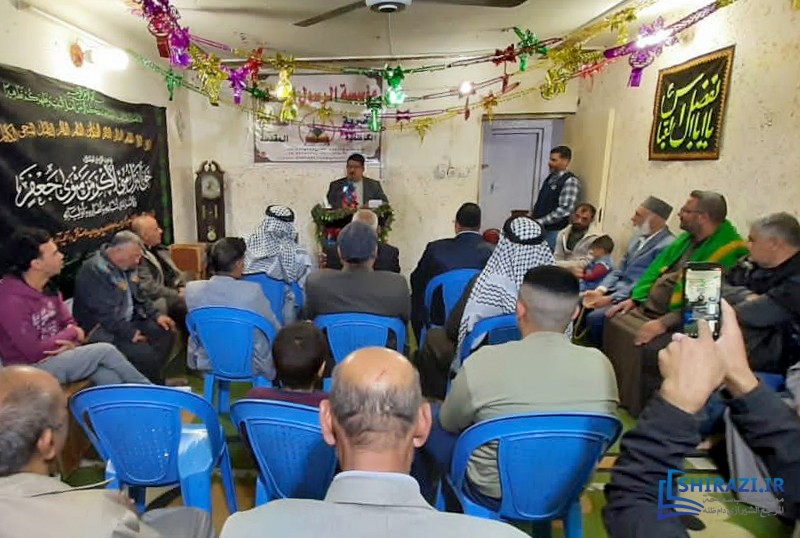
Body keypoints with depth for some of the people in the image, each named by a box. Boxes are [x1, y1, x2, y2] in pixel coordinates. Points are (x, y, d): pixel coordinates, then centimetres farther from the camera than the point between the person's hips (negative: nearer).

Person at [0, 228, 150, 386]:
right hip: (33, 369, -7)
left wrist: (70, 342, -13)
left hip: (59, 353, 7)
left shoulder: (46, 286, 2)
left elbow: (69, 322, 9)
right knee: (106, 350, -17)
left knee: (110, 377, -16)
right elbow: (34, 352, -24)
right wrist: (72, 333, -11)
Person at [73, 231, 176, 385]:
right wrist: (131, 333, -24)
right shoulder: (93, 271, -21)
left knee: (166, 332, 1)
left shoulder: (126, 266, 7)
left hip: (128, 321, 9)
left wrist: (156, 315, 4)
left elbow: (139, 297, 18)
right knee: (144, 353, -25)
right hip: (102, 330, -9)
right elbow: (105, 313, -26)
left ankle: (153, 378, 10)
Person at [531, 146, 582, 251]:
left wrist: (540, 222, -20)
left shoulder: (570, 181, -12)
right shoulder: (550, 178, 13)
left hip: (554, 231, -7)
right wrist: (531, 217, 5)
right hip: (540, 228, 7)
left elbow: (565, 210, -21)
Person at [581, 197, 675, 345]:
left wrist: (611, 299, -21)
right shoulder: (638, 237, 13)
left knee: (594, 317, -25)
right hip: (616, 289, 9)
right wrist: (599, 290, -2)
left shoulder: (667, 246, -16)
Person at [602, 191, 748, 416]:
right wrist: (634, 299, 9)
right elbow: (657, 269, 19)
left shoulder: (729, 252, -17)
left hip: (675, 323, -9)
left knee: (640, 343, -30)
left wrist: (664, 323, -29)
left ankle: (636, 412, -10)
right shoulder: (687, 239, 12)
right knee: (610, 321, -1)